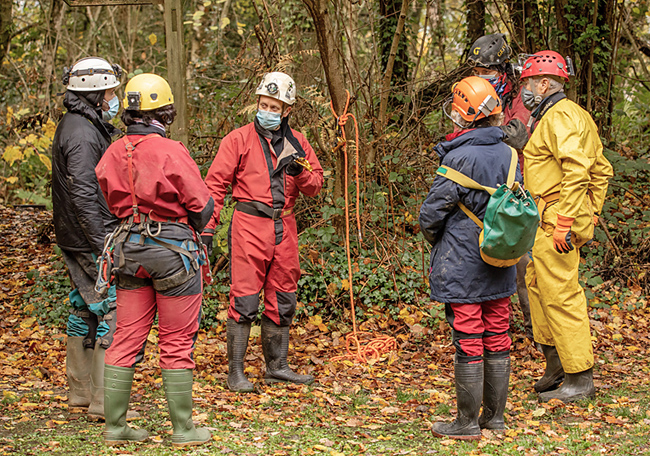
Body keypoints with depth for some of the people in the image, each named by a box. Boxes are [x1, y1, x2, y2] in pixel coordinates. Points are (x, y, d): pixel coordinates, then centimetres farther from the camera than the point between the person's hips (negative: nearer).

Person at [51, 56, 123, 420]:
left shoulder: (78, 125, 14)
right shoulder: (82, 134, -18)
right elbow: (83, 195, -24)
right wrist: (104, 246, -24)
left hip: (78, 240, 11)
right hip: (92, 239, -11)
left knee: (86, 309, 16)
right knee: (113, 311, -9)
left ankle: (81, 391, 25)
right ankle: (105, 401, -8)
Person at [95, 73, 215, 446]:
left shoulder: (112, 155, 2)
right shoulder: (170, 152, -16)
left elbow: (114, 203, 11)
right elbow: (202, 205, -10)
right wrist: (192, 229, 9)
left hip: (129, 247, 5)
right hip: (173, 246, -5)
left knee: (127, 338, 11)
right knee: (177, 342, 3)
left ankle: (115, 425, 14)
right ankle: (184, 428, 10)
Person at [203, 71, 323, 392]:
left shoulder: (297, 143, 12)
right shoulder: (239, 139, -1)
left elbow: (316, 186, 13)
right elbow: (216, 183, -2)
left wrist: (301, 170, -9)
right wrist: (207, 226, -9)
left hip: (285, 228, 5)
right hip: (249, 225, -5)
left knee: (282, 300, 11)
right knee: (244, 300, -7)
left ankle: (277, 366, 22)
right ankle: (235, 372, -2)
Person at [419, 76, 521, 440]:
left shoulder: (460, 157, -18)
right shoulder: (508, 154, 2)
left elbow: (433, 211, -12)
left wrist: (434, 239, 8)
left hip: (461, 265, -6)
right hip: (500, 267, 6)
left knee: (468, 343, -1)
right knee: (497, 338, 12)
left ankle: (468, 423, 5)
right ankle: (495, 416, 21)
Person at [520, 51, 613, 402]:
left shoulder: (560, 116, -14)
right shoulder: (574, 115, 19)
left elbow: (577, 170, -26)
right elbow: (601, 170, 22)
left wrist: (565, 221, -27)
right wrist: (591, 213, 20)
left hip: (555, 219, -11)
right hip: (549, 223, 11)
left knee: (560, 296, -7)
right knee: (537, 285, 19)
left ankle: (580, 379, -1)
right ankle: (555, 360, 27)